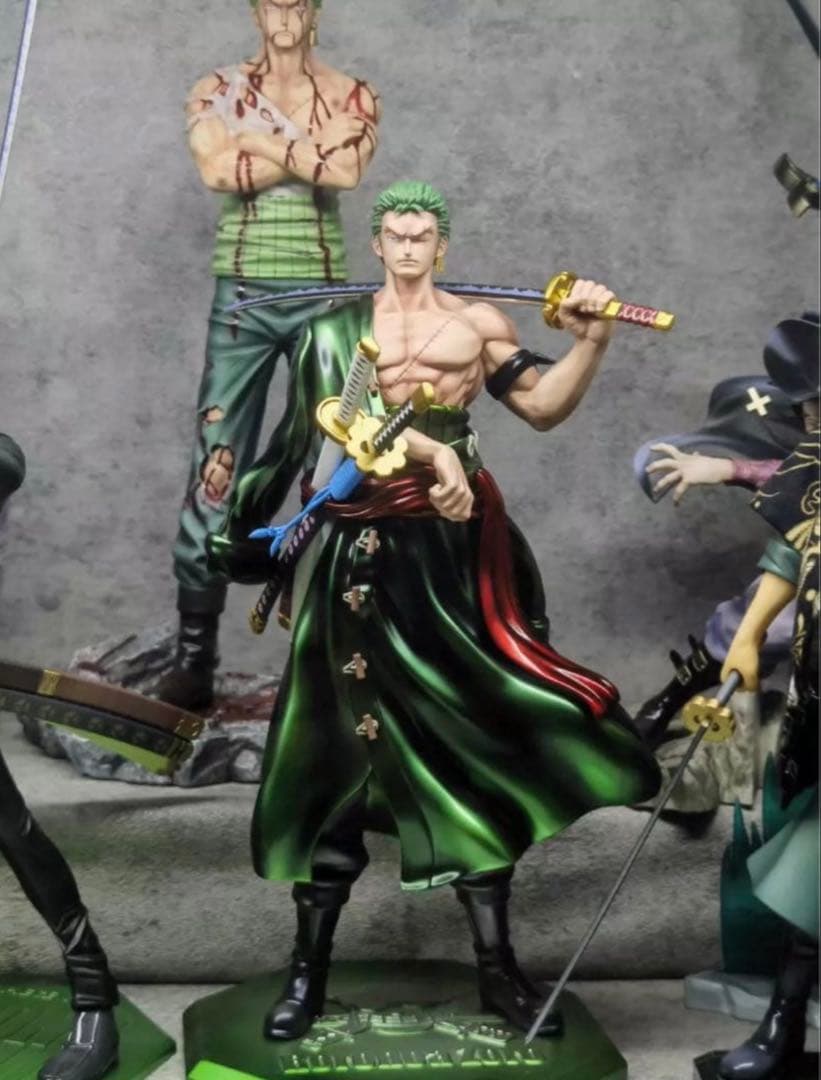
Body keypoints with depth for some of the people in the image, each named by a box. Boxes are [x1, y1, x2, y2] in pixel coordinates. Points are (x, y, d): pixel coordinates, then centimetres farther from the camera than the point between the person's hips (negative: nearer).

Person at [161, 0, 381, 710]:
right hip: (243, 296, 0)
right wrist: (308, 151, -7)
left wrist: (264, 138, -7)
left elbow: (347, 170, -12)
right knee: (216, 466, -5)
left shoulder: (353, 97, 9)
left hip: (324, 296, 1)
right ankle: (195, 647, 0)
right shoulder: (217, 91, 8)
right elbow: (217, 170, -12)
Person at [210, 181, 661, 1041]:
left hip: (458, 547, 1)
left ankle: (496, 967, 14)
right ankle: (309, 967, 14)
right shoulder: (338, 327, 6)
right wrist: (434, 452, -23)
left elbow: (543, 408, 5)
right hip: (367, 550, -1)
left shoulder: (478, 322, 9)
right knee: (344, 743, 1)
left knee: (475, 738, 3)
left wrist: (590, 341, -8)